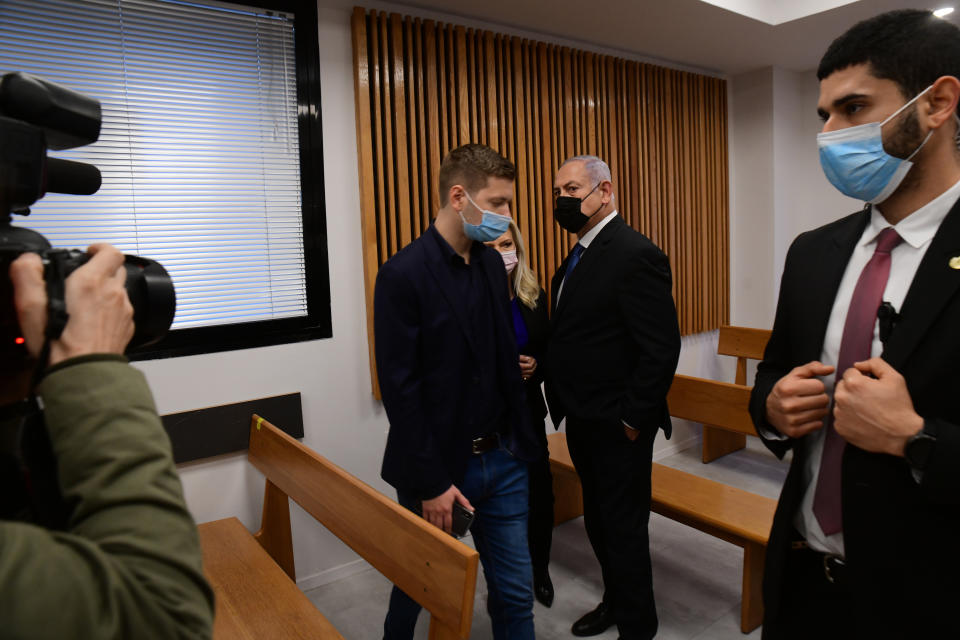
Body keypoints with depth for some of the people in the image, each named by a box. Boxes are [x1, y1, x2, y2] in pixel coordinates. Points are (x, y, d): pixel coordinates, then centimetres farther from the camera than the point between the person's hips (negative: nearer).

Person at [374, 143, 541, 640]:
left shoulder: (492, 264, 5)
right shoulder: (403, 275, -16)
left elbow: (501, 354, 9)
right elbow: (400, 388, -17)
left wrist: (518, 440, 2)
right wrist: (431, 482, -15)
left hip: (502, 460, 5)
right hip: (438, 467, -5)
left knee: (515, 593, 14)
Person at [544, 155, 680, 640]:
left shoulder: (636, 255, -19)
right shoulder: (579, 257, 10)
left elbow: (661, 349, -22)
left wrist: (633, 421, -18)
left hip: (617, 428, -9)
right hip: (583, 422, 9)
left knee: (623, 529, 7)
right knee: (598, 522, 23)